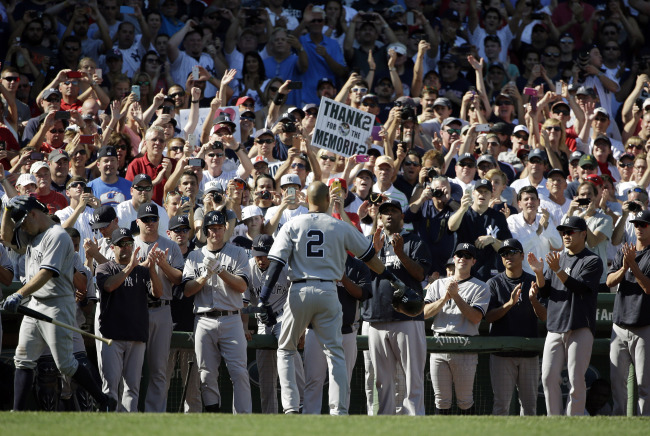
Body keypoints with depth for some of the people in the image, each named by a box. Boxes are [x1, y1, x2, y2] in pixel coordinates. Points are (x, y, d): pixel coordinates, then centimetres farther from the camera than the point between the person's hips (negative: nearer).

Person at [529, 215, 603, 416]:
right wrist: (539, 272, -4)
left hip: (580, 329, -6)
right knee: (549, 377, 0)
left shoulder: (592, 261, -1)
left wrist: (557, 270, -25)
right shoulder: (558, 258, 18)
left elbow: (579, 287, -15)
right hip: (555, 328, 6)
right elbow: (544, 292, 14)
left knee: (576, 379, -8)